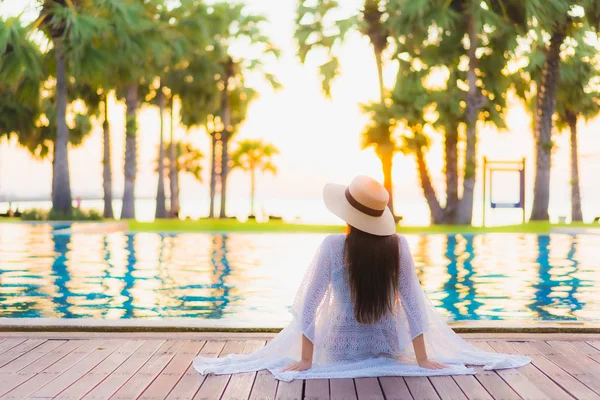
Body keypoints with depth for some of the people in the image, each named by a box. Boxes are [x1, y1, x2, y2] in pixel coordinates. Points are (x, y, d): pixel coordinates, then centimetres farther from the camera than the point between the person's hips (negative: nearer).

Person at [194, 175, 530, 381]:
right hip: (388, 347, 1)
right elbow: (413, 303, -14)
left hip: (340, 347, 0)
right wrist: (423, 358, -8)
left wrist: (305, 360, -13)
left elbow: (309, 304, -20)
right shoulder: (398, 245, -17)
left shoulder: (333, 246, -22)